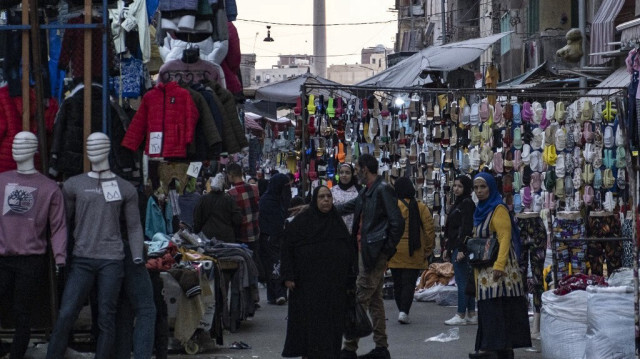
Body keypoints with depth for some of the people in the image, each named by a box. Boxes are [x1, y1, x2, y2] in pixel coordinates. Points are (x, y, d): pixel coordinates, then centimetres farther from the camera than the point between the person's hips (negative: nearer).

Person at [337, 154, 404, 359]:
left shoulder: (383, 190, -14)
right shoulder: (368, 192, 15)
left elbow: (397, 223, -18)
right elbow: (347, 208, 28)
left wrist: (387, 250, -14)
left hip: (373, 254, -10)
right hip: (365, 251, 10)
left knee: (360, 300, -7)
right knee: (374, 300, 13)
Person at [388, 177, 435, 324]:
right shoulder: (420, 207, -2)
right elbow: (430, 229, -2)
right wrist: (428, 249, 8)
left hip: (395, 253, 0)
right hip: (414, 253, 0)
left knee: (397, 283, 14)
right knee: (409, 283, 2)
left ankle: (401, 311, 19)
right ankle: (404, 311, -12)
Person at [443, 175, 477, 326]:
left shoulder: (467, 204, -11)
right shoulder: (457, 204, 19)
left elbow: (466, 228, -18)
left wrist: (461, 249, -22)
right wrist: (447, 248, 21)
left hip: (462, 248, -10)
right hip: (455, 248, 10)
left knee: (462, 282, -7)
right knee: (466, 282, 10)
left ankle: (461, 315, -6)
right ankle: (471, 315, 13)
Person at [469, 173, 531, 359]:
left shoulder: (498, 209, -10)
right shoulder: (481, 210, 17)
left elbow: (504, 238, -18)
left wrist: (499, 265, -26)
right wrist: (475, 264, 20)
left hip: (497, 267, -9)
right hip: (484, 269, 9)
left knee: (495, 306, -14)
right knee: (487, 307, 6)